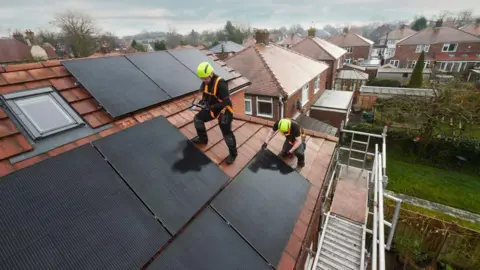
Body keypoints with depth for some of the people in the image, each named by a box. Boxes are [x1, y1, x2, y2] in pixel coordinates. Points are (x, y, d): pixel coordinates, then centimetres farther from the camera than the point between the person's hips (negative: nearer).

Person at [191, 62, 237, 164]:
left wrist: (211, 107, -33)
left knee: (227, 133, -6)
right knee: (197, 119, 9)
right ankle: (203, 139, 30)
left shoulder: (221, 84, -29)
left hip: (224, 110, -8)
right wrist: (203, 101, -11)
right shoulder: (205, 82, -4)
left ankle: (233, 154, 15)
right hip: (212, 109, 8)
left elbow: (226, 102, -29)